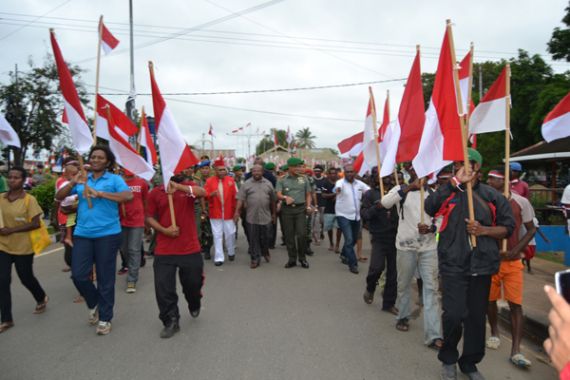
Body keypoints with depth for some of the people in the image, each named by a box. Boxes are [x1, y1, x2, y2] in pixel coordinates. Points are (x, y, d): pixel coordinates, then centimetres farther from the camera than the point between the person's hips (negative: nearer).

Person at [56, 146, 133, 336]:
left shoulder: (114, 179, -3)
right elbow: (59, 196, 7)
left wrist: (100, 193, -24)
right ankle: (94, 304, 31)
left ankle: (105, 318, 19)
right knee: (78, 275, 2)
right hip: (82, 234, 4)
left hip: (107, 234, -4)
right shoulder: (81, 180, 10)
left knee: (105, 278, 4)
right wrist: (72, 183, -10)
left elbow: (129, 196, -19)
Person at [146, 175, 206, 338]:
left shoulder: (189, 187, 1)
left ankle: (194, 305, 46)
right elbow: (149, 217, 5)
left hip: (190, 249, 0)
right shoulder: (155, 192, 2)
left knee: (193, 283, 13)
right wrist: (163, 230, -12)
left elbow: (202, 192, -22)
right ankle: (171, 322, 20)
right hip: (164, 251, 0)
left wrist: (178, 186, -35)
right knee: (163, 287, 1)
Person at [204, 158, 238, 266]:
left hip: (229, 212, 1)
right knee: (217, 235, 4)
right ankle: (218, 258, 10)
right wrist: (212, 194, -23)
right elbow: (204, 195, -3)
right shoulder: (209, 181, -1)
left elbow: (235, 196, 2)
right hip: (215, 213, 0)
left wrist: (236, 210, 1)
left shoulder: (231, 180, 0)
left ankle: (231, 252, 32)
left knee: (230, 233, 9)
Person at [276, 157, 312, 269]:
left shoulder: (304, 179, 8)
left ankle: (302, 258, 11)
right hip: (287, 210, 0)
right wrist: (285, 197, -29)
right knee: (289, 236, 5)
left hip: (300, 209, 0)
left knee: (302, 234, -6)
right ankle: (292, 259, 16)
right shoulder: (282, 180, 3)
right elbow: (278, 195, -8)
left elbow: (308, 194, 13)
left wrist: (308, 206, -1)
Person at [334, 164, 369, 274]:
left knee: (354, 240, 18)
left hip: (356, 216, 6)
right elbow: (338, 186, -36)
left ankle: (344, 255, 42)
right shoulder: (341, 182, -12)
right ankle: (353, 264, -1)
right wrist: (338, 189, -61)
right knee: (349, 240, -12)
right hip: (343, 215, -6)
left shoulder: (360, 183, 4)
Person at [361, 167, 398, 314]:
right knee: (377, 266, -14)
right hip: (379, 237, -3)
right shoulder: (370, 194, 0)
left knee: (393, 271, 8)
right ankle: (370, 288, 20)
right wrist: (377, 207, -24)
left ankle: (389, 303, 23)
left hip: (395, 236, 3)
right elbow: (363, 214, -9)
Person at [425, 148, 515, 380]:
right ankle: (448, 358, 18)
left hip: (481, 264, 2)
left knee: (476, 316, 11)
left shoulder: (492, 196, 5)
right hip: (453, 264, -2)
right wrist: (455, 182, -20)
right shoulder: (448, 191, 3)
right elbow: (429, 208, -17)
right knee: (454, 314, -10)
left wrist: (483, 230, -10)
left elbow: (508, 228, 9)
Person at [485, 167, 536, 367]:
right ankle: (494, 332, 35)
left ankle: (516, 351, 1)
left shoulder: (521, 202, -5)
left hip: (512, 261, -1)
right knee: (490, 300, 11)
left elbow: (531, 229, 2)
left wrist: (516, 249, -11)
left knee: (516, 304, -4)